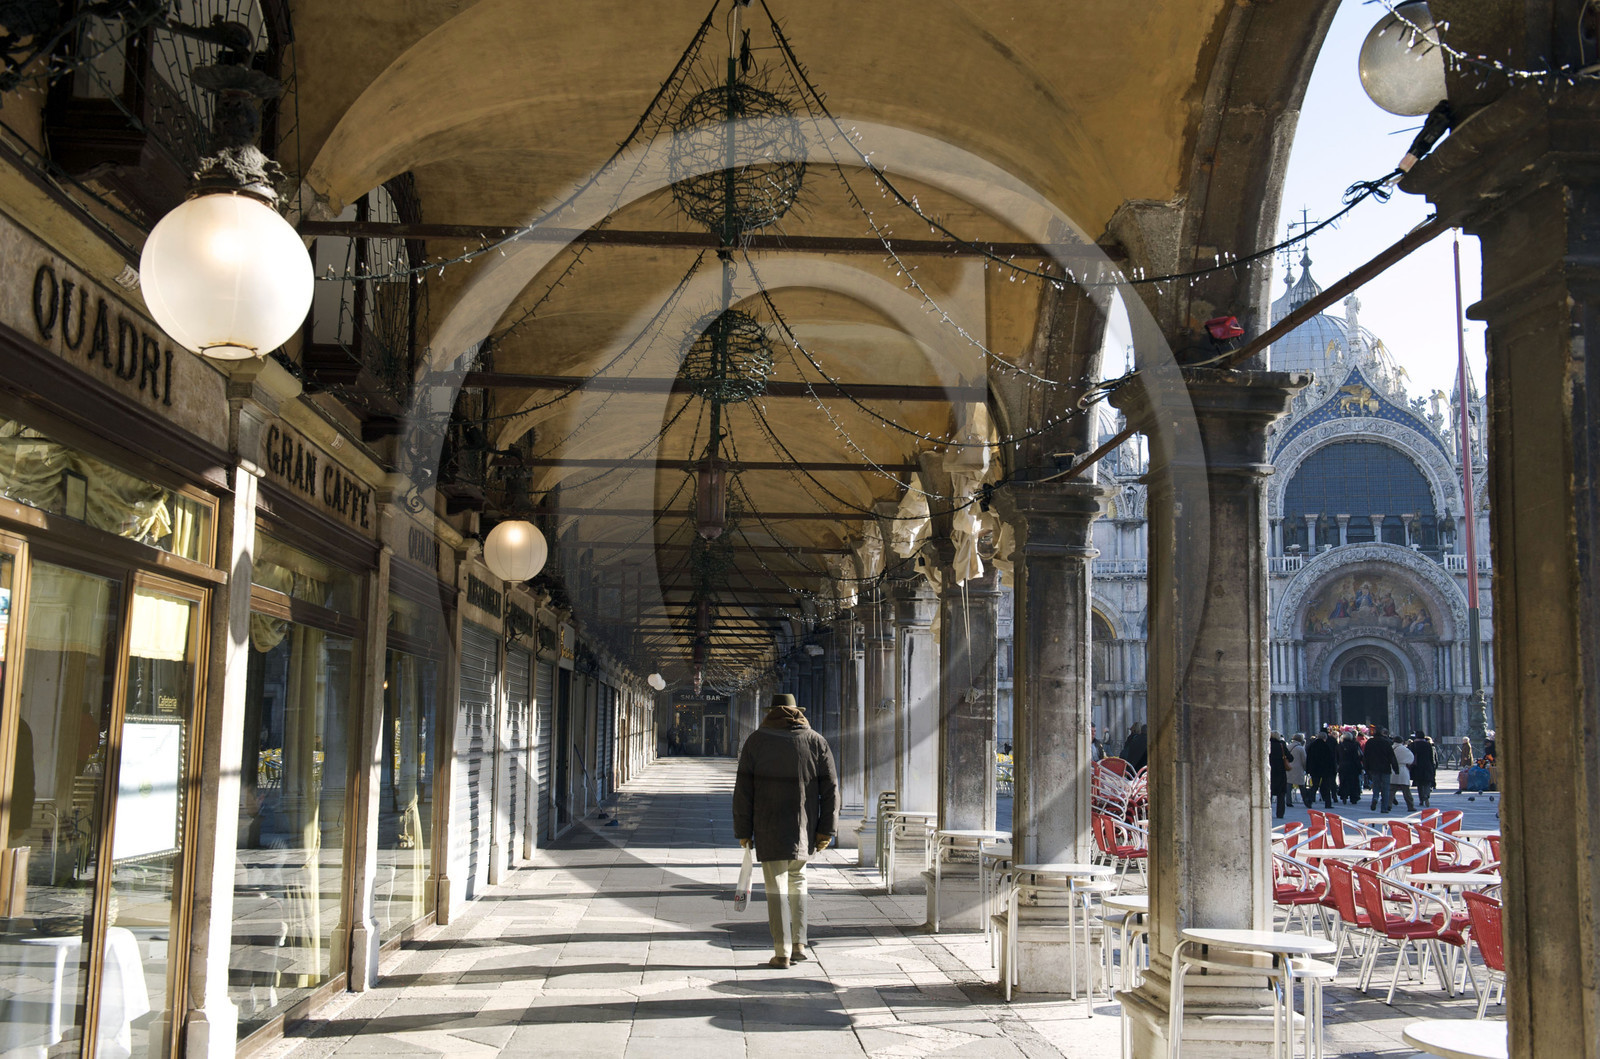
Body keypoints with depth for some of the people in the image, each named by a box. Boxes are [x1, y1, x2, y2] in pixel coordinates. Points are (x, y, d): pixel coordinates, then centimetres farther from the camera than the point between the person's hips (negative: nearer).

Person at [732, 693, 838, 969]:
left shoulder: (756, 741, 1)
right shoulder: (816, 741, 5)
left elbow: (743, 789, -2)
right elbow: (830, 788, 0)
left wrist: (743, 830, 3)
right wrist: (826, 829, 2)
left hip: (769, 829, -2)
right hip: (804, 827, 3)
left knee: (776, 888, 2)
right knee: (797, 881, 20)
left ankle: (782, 953, 0)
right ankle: (799, 943, 14)